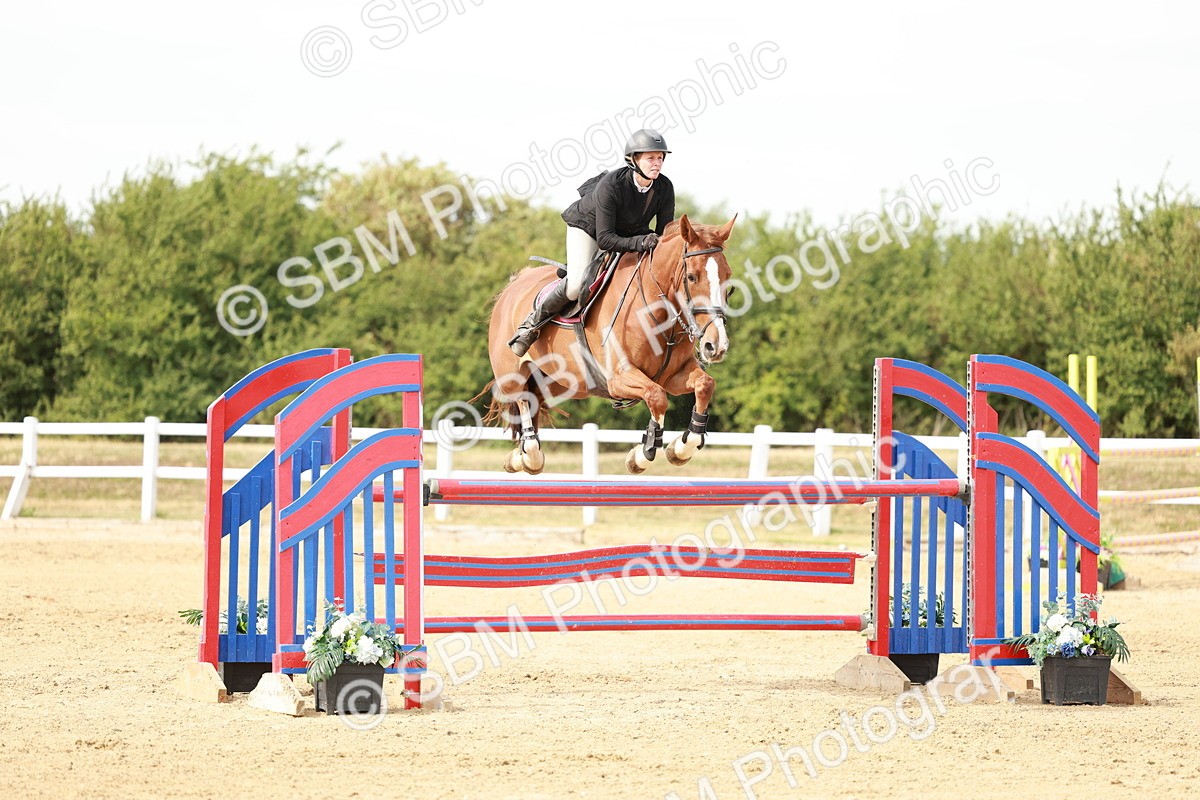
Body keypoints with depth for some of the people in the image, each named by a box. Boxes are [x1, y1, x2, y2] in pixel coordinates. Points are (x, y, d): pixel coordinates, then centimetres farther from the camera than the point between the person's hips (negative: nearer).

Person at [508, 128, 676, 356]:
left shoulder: (665, 188, -21)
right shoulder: (610, 186, -37)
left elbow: (664, 233, -10)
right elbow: (604, 239, -36)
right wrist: (640, 243, -48)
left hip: (630, 232, 6)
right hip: (587, 226, -6)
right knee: (576, 286, -25)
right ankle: (534, 321, -1)